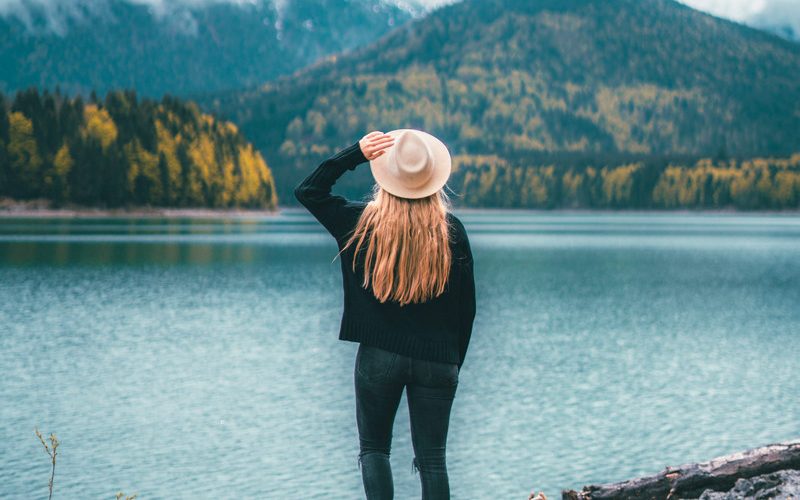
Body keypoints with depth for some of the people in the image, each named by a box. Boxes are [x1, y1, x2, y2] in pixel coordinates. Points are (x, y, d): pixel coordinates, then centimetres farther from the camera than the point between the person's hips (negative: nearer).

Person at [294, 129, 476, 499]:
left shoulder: (362, 222, -6)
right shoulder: (452, 231, -5)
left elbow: (307, 191, 9)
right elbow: (467, 304, 1)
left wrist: (355, 153, 0)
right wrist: (454, 360, 13)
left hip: (379, 356, -1)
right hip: (437, 360, 1)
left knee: (373, 449, 15)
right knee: (432, 459, 8)